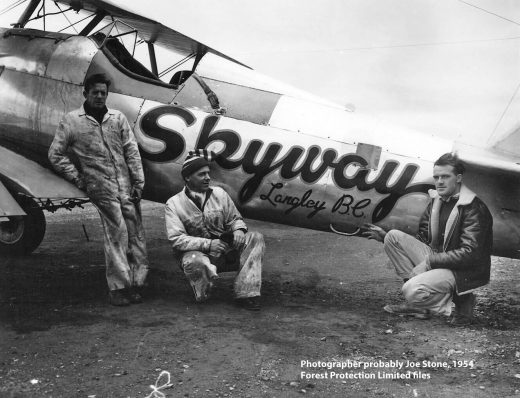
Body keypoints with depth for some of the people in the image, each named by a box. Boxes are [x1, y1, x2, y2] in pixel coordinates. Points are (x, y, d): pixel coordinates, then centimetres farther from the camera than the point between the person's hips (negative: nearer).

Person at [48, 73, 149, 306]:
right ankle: (118, 287, -3)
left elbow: (131, 151, 10)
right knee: (116, 232, -10)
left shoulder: (117, 118, 13)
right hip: (101, 187, -3)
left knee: (135, 233, 1)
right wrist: (78, 179, 2)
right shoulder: (71, 121, 5)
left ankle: (136, 282, 9)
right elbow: (55, 154, 8)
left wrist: (138, 182, 3)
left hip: (126, 185, 4)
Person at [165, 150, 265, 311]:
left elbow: (235, 219, 14)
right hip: (195, 252, -4)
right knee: (194, 262, -40)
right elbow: (177, 239, -14)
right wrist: (208, 244, -24)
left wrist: (238, 230, -12)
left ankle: (246, 294, -25)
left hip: (224, 250, 5)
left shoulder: (219, 193, 7)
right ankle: (203, 296, -7)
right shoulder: (174, 204, -5)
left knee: (255, 238, -16)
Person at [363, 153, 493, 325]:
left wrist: (429, 261, -21)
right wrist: (385, 237, 4)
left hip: (463, 271, -8)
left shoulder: (474, 209, -17)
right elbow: (423, 238, 12)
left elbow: (469, 254, -23)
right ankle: (417, 304, -5)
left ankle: (460, 300, -1)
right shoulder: (436, 200, 8)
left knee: (413, 291, -30)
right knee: (393, 236, -7)